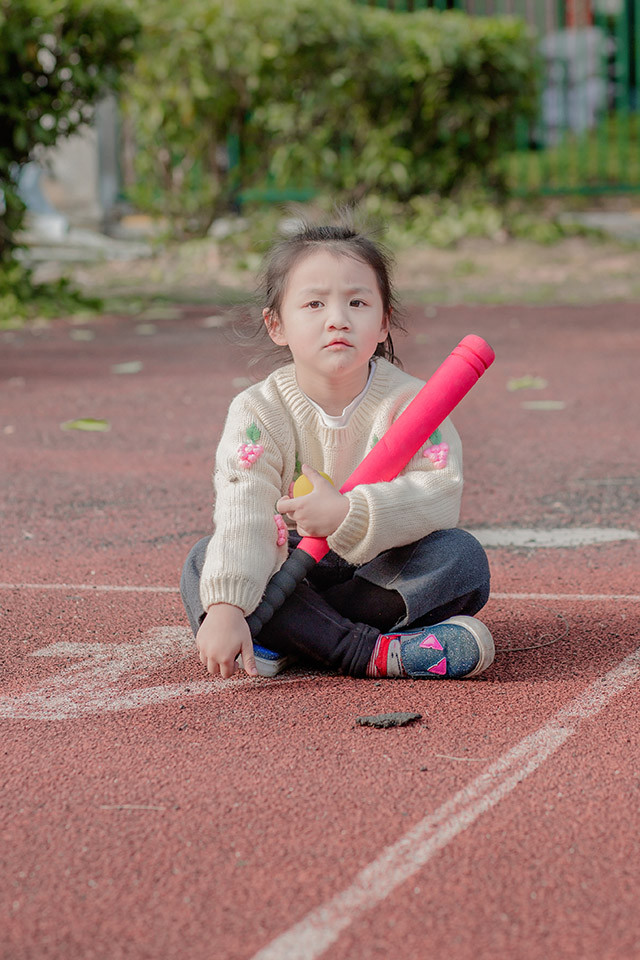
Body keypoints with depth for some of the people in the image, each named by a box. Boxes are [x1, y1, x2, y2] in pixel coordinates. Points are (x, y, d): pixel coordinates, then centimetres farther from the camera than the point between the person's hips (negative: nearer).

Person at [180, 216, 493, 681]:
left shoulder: (409, 400, -9)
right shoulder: (258, 411, -9)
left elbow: (441, 495, -22)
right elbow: (242, 515, -23)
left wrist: (348, 514, -34)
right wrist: (225, 607, -39)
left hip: (383, 568, 0)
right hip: (294, 569, 1)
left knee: (462, 555, -25)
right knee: (204, 563, -25)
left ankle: (295, 637, -28)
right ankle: (370, 654, -37)